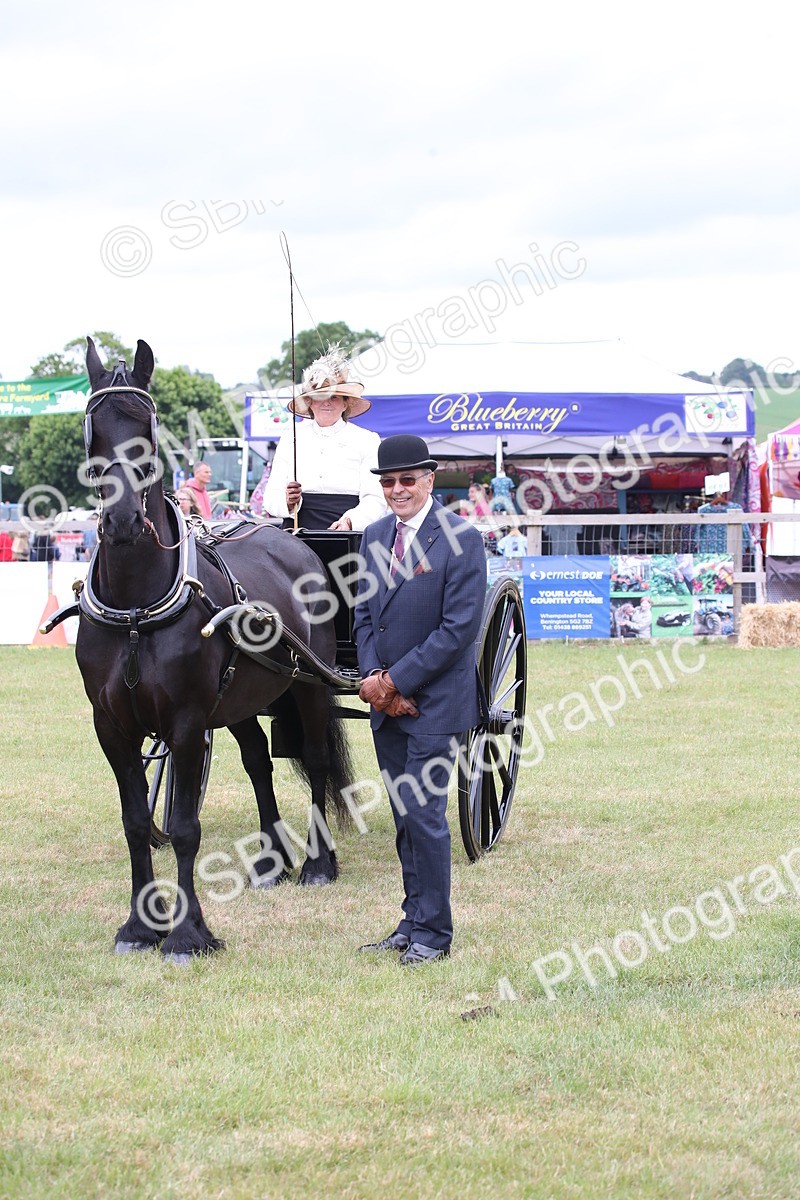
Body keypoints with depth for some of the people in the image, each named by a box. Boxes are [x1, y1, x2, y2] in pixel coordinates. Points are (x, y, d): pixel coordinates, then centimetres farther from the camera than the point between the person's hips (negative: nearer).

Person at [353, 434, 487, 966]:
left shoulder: (460, 538, -12)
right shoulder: (376, 536, 9)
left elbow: (460, 626, -17)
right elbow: (365, 614, 13)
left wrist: (396, 680, -16)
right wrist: (373, 677, -5)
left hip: (434, 699, -7)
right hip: (387, 702, 7)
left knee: (424, 813, -6)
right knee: (404, 817, 13)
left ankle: (433, 932, 4)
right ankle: (413, 923, 22)